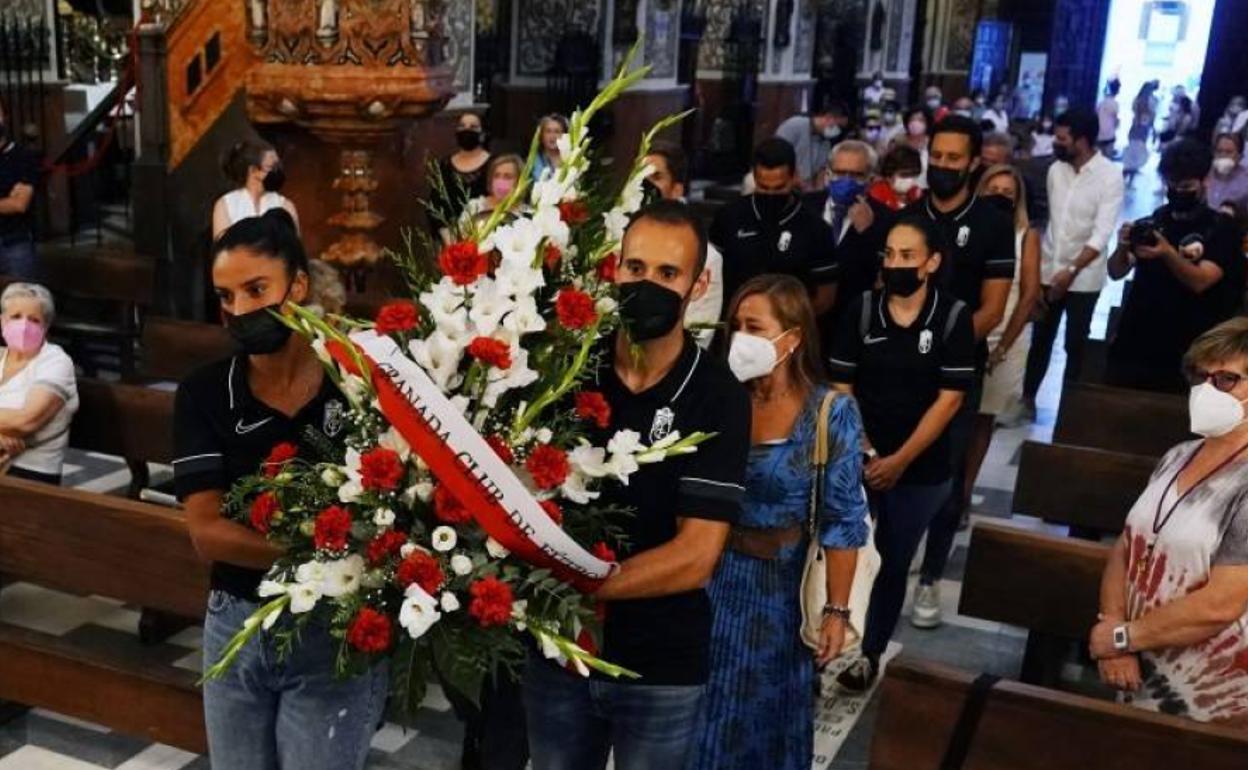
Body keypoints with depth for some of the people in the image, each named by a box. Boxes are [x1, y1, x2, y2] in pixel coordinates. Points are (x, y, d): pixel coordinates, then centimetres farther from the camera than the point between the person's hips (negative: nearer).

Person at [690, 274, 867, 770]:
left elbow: (843, 520, -10)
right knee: (702, 707, 17)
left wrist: (836, 610, -10)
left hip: (780, 585, -2)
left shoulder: (831, 414, -14)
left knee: (766, 708, 17)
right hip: (710, 577, 3)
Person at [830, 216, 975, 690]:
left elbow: (949, 398, -10)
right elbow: (840, 386, -1)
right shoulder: (862, 309, -4)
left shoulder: (953, 317, -9)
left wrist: (900, 459, -13)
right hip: (858, 459, 1)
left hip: (921, 469, -1)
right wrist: (861, 447, -12)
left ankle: (870, 653, 28)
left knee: (893, 563, 11)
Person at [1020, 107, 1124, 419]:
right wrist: (1036, 266, 5)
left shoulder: (1110, 176, -12)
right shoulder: (1056, 169, 2)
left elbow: (1102, 234, -17)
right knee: (1040, 339, 12)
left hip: (1083, 277, -4)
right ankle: (1027, 395, 24)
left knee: (1075, 344, 7)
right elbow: (1045, 220, 6)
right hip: (1048, 271, 4)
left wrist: (1072, 270, -24)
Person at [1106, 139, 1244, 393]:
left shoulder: (1221, 228, -2)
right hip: (1130, 345, 3)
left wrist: (1168, 253, -31)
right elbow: (1116, 273, 1)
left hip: (1182, 354, -3)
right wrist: (1123, 247, -20)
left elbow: (1200, 282, -15)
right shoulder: (1151, 222, 7)